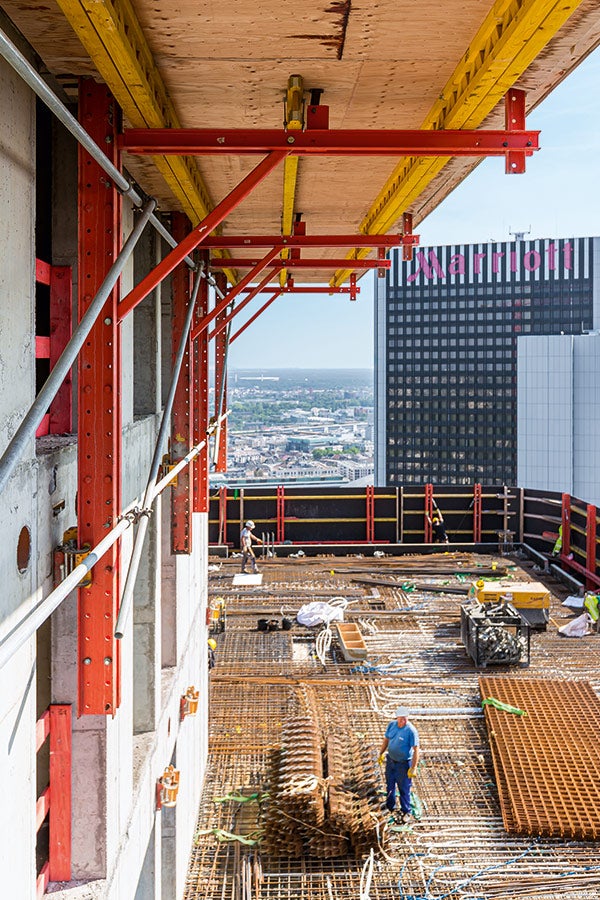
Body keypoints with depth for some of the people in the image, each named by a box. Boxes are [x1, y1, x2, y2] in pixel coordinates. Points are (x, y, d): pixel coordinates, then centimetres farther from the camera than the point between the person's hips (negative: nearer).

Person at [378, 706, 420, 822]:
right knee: (390, 785, 20)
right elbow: (386, 739, 9)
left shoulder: (411, 730, -23)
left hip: (403, 763, -6)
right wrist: (381, 754, 13)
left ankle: (406, 812, 25)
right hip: (390, 760, 6)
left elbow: (416, 750, -21)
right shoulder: (392, 725, -6)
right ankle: (390, 807, 41)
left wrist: (413, 768, -21)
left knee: (404, 789, 5)